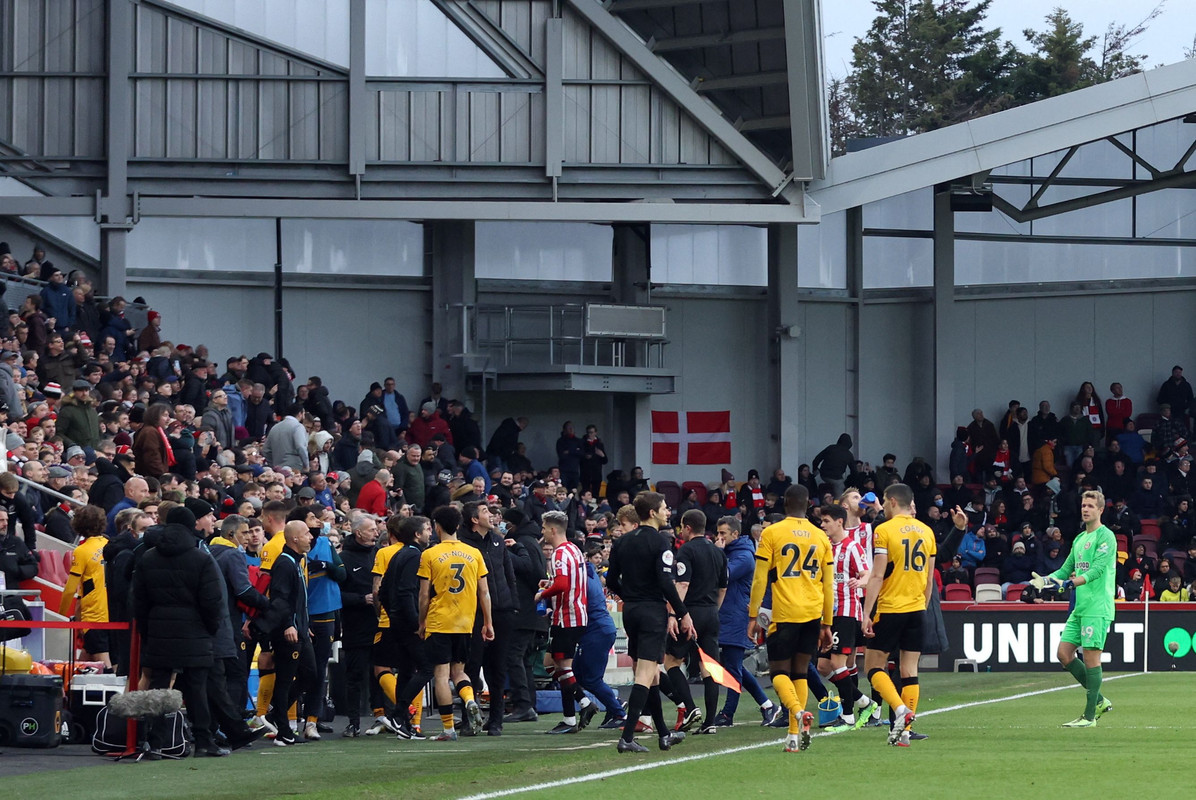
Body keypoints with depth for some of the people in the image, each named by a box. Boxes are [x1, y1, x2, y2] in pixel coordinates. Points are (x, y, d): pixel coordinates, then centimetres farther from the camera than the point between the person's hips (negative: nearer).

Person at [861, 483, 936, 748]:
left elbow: (877, 576, -13)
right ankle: (904, 732, 3)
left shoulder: (885, 530, -8)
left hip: (890, 608, -5)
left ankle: (900, 709, -16)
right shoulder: (926, 532, 9)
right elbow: (929, 579, 14)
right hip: (917, 609, 5)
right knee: (909, 671, 6)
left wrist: (867, 614, -11)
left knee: (873, 665, 5)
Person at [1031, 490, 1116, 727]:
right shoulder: (1079, 539, 18)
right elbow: (1066, 569, 25)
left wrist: (1071, 583, -30)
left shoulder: (1105, 536, -8)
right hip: (1080, 607, 9)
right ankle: (1099, 701, 15)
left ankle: (1089, 716, -3)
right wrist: (1045, 580, 6)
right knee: (1064, 654, 4)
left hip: (1098, 607, -9)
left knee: (1091, 656, -8)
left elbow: (1098, 569, -20)